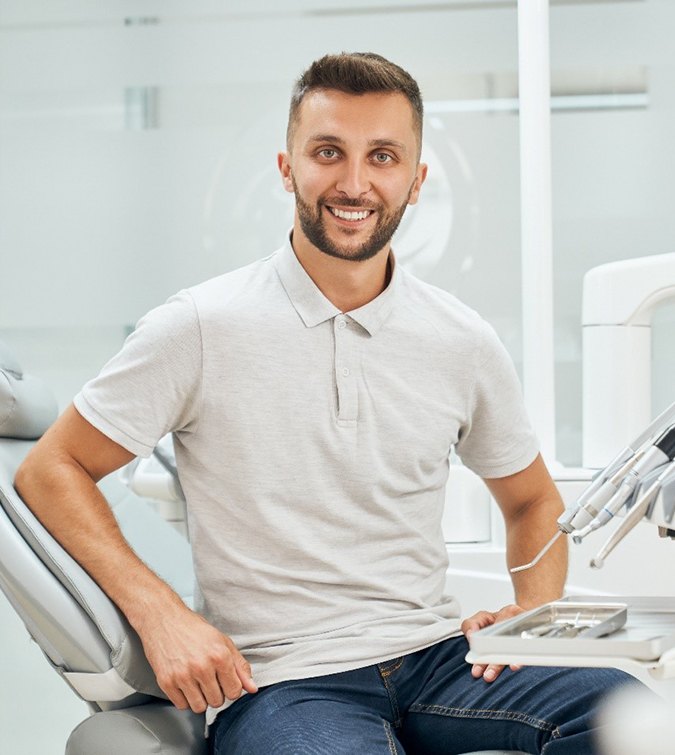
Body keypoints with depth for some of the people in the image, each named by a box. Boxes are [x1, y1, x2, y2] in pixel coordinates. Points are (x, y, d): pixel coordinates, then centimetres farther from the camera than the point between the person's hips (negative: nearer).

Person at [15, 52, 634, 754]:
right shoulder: (198, 329, -4)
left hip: (437, 658, 4)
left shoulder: (462, 342, 8)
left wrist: (533, 614, 3)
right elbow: (50, 469, 3)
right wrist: (160, 614, -11)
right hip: (280, 682, -3)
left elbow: (532, 501, 24)